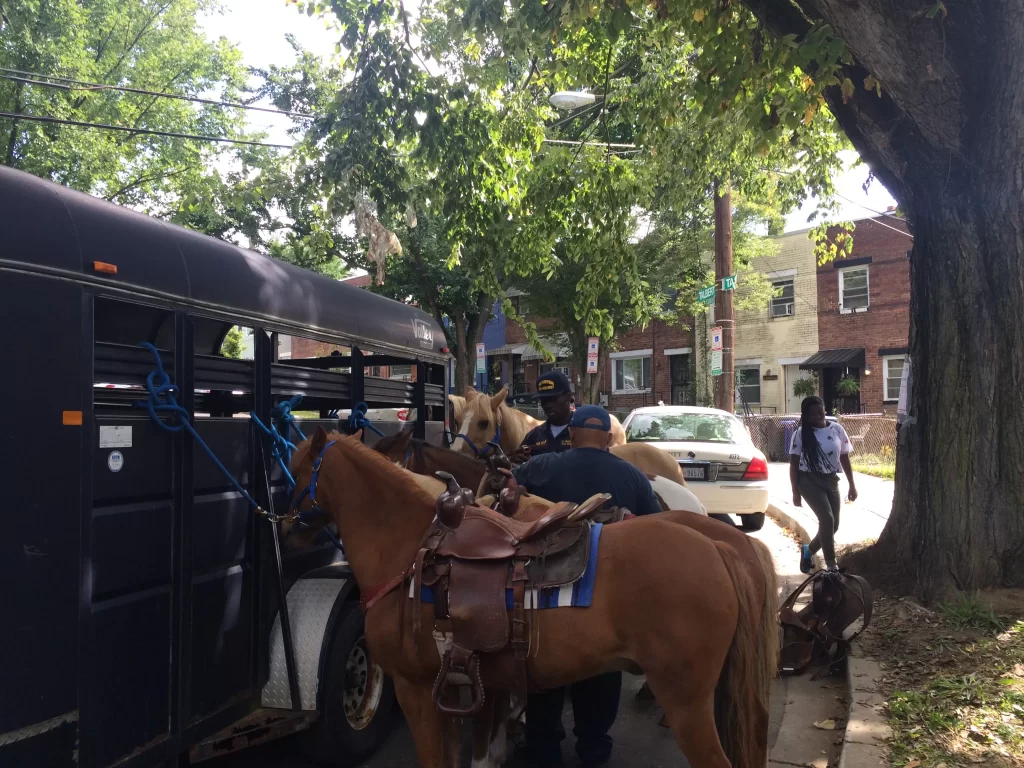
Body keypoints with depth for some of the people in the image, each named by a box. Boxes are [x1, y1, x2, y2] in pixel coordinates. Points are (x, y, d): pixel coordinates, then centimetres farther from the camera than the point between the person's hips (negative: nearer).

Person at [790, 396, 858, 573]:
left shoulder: (837, 429, -1)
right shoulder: (801, 434, -9)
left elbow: (845, 458, 6)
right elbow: (794, 464, -7)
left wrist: (852, 485, 5)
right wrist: (795, 492, -10)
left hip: (831, 480, 4)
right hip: (809, 481, -4)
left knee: (833, 524, 5)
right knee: (827, 519, -18)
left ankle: (808, 550, 31)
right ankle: (831, 565, -9)